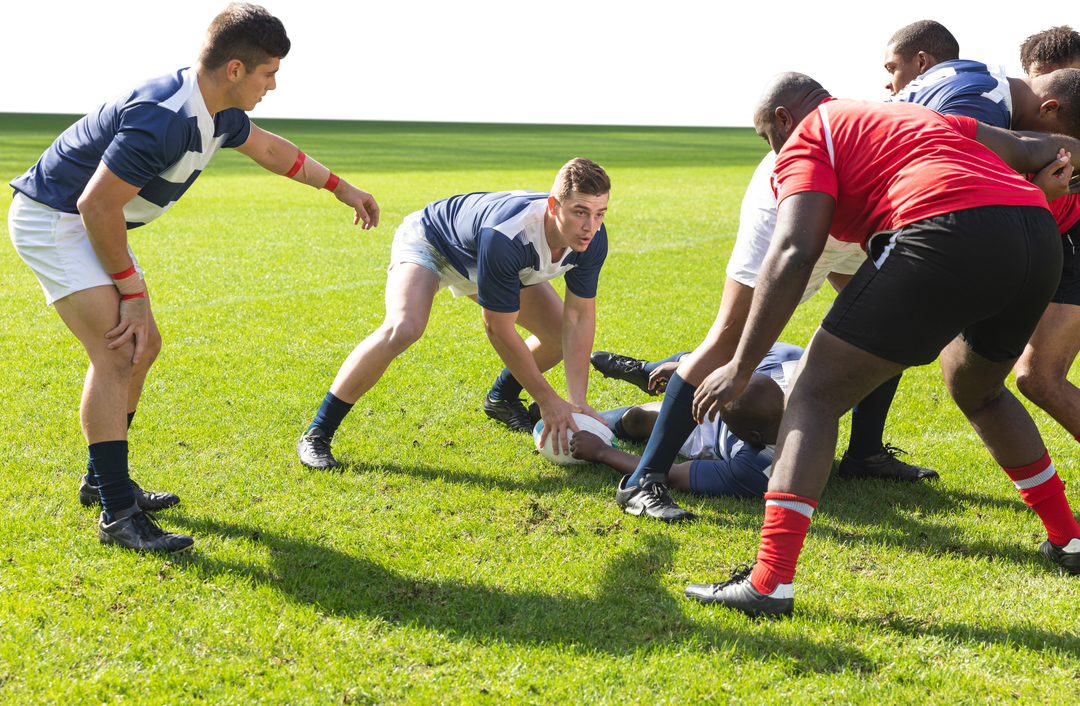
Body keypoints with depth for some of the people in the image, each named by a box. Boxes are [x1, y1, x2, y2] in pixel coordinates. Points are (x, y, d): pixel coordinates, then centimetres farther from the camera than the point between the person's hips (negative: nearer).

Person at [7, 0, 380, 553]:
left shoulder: (219, 112, -1)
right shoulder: (162, 119, -32)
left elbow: (268, 148, 21)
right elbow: (96, 205, -27)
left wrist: (341, 187, 29)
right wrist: (132, 291, -18)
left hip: (92, 225, 10)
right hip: (53, 218, -10)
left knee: (142, 347, 14)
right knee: (116, 352, -18)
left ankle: (102, 479, 28)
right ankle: (116, 515, -15)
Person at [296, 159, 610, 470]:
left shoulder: (592, 239, -27)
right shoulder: (505, 235, -46)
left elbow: (580, 317, -17)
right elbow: (499, 330, -36)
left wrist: (577, 400, -25)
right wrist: (548, 400, -29)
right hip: (428, 241, -7)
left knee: (562, 332, 1)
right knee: (402, 328, -33)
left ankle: (500, 398, 32)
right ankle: (316, 434, -21)